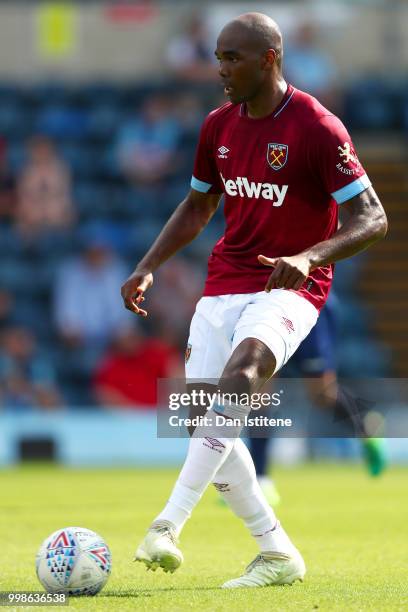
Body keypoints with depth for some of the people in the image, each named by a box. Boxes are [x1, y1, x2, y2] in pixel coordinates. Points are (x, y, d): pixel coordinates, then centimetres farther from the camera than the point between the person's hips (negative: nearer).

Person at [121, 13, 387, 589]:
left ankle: (167, 527, -41)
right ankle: (278, 555, 8)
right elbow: (197, 207, 23)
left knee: (240, 372, -34)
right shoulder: (219, 125, 8)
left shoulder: (318, 128, -12)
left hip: (288, 287, -7)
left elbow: (372, 218, -14)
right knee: (205, 418, -5)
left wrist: (308, 257, -30)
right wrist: (147, 269, 12)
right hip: (224, 282, 7)